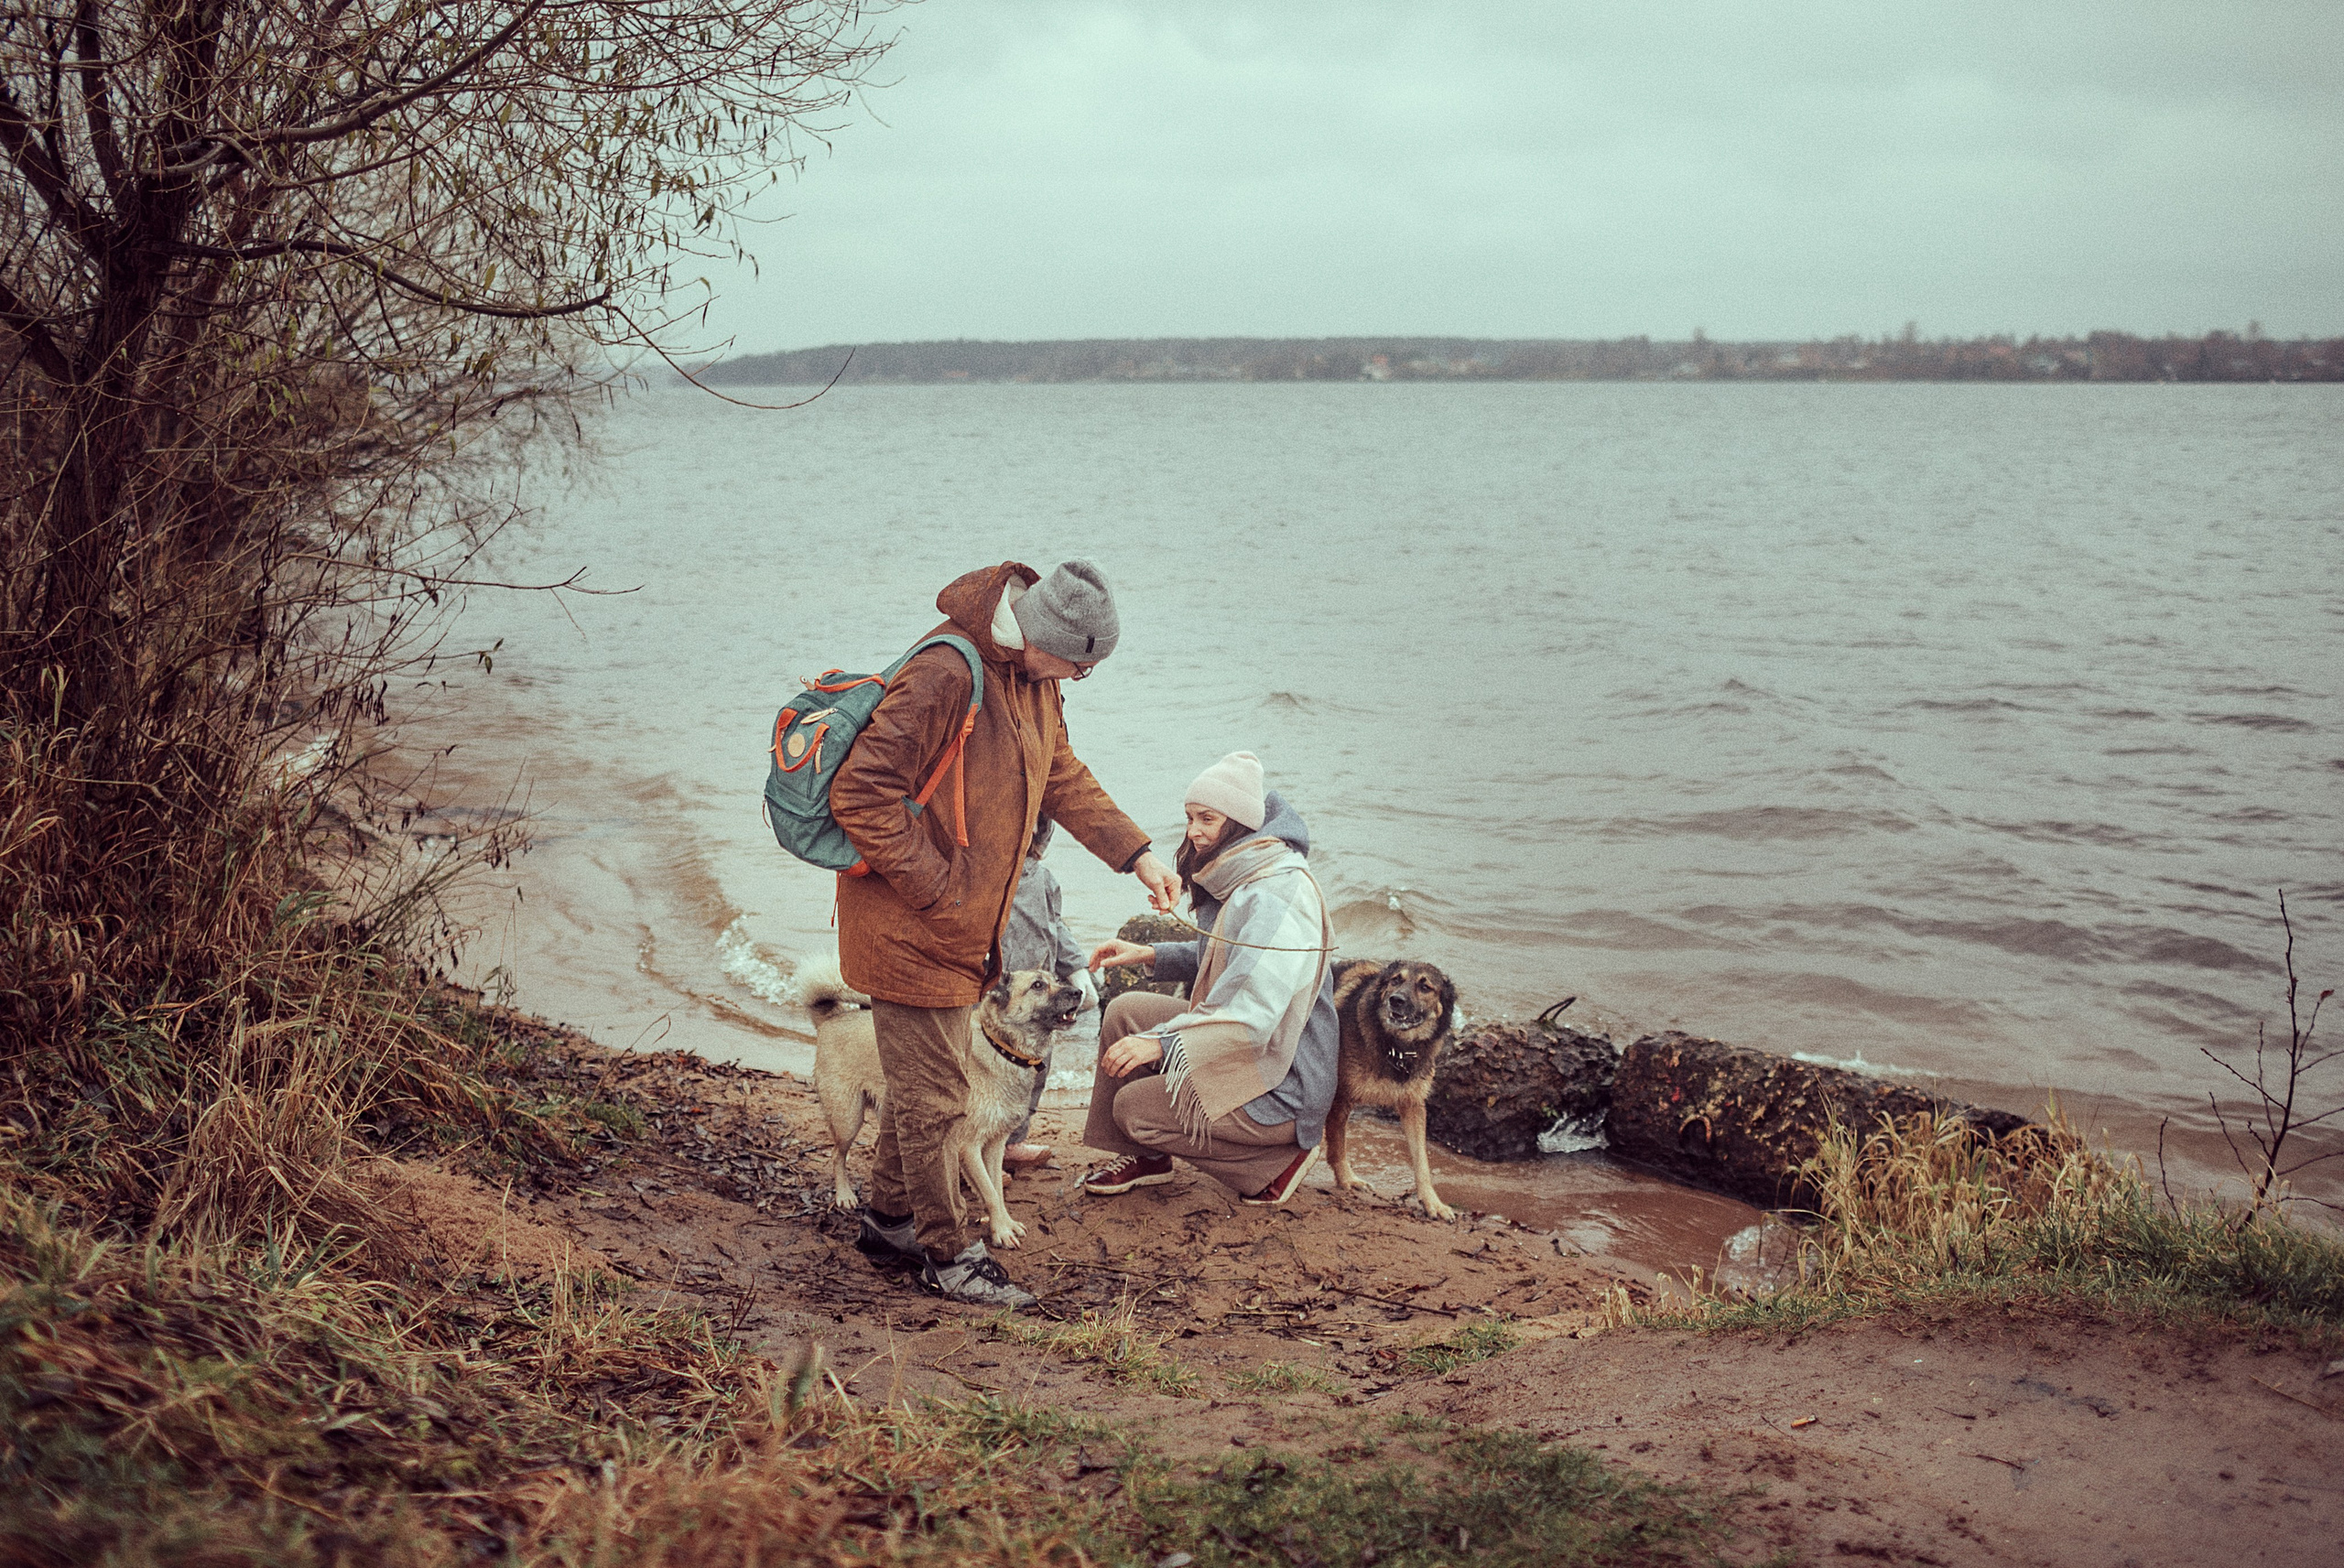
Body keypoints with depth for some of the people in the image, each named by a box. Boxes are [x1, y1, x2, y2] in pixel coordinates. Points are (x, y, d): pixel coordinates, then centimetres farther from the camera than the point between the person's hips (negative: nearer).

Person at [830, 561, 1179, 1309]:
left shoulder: (1033, 676, 4)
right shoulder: (944, 675, -26)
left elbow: (1062, 776, 18)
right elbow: (861, 794, -26)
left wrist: (1135, 852, 10)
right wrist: (936, 888, -23)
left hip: (963, 926, 9)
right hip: (909, 927, -9)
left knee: (923, 1081, 19)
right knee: (933, 1095, 1)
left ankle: (889, 1221, 34)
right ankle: (948, 1250, 14)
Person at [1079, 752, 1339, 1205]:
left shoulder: (1277, 899, -27)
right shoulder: (1235, 881, 6)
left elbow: (1253, 1017, -34)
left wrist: (1162, 1043, -37)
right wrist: (1149, 955, 10)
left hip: (1281, 1085, -10)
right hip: (1237, 1046, 10)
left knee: (1134, 1107, -12)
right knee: (1124, 1011, 6)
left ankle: (1281, 1156, 0)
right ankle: (1146, 1158, 17)